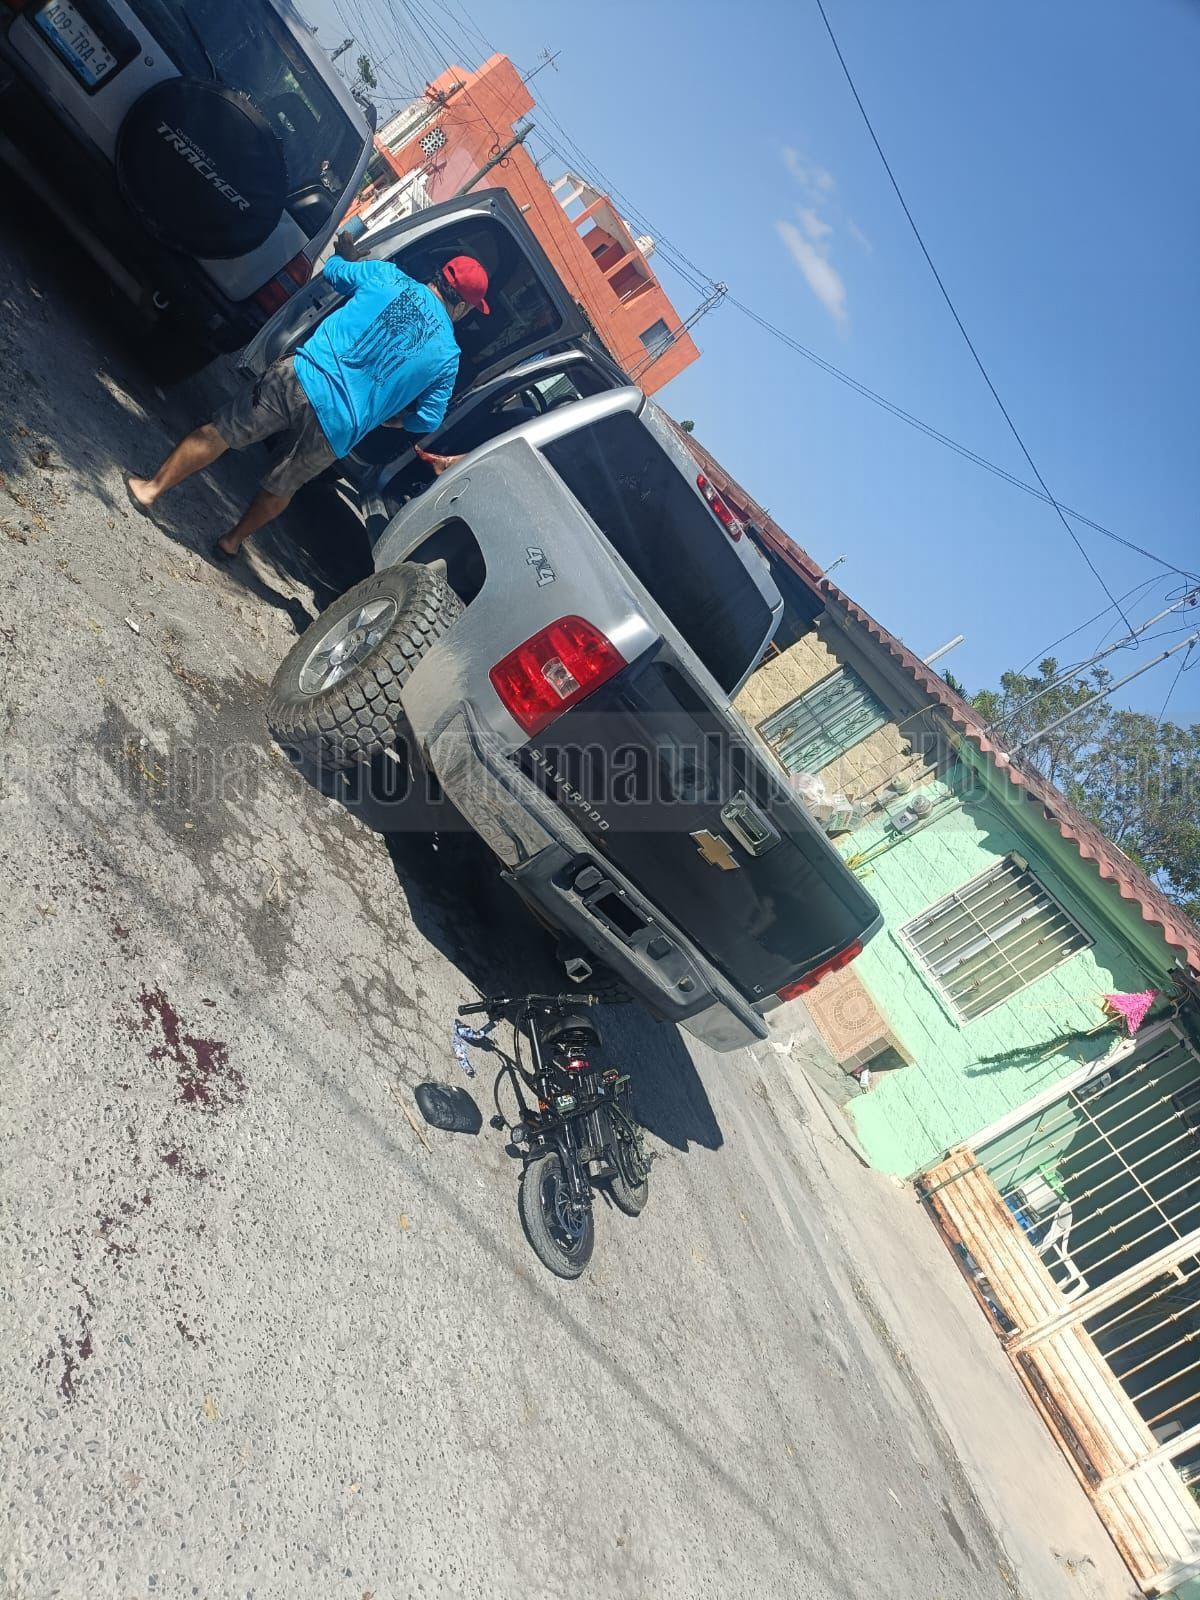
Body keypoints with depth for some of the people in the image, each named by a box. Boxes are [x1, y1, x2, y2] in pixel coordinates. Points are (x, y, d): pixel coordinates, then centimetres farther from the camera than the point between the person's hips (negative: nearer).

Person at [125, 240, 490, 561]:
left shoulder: (387, 275, 5)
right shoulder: (447, 356, 4)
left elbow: (333, 271, 22)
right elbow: (428, 420, 7)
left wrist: (344, 253, 45)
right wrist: (387, 417, 25)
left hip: (304, 377, 0)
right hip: (337, 429, 1)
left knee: (218, 432, 14)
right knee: (279, 489, 22)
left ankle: (151, 489, 19)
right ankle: (233, 541, 39)